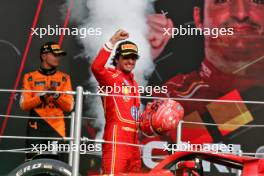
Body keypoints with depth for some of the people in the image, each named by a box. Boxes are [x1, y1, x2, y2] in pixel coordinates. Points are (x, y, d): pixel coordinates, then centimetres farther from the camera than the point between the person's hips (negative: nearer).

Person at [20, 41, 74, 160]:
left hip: (56, 128, 0)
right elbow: (24, 104, 0)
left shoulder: (64, 78, 11)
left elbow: (69, 106, 4)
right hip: (35, 129, 0)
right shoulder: (30, 77, 8)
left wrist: (57, 95, -13)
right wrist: (42, 97, -15)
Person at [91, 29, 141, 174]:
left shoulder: (133, 83, 24)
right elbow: (96, 67, -25)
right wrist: (112, 42, -26)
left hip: (132, 138, 9)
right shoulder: (111, 76, -1)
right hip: (117, 135, -9)